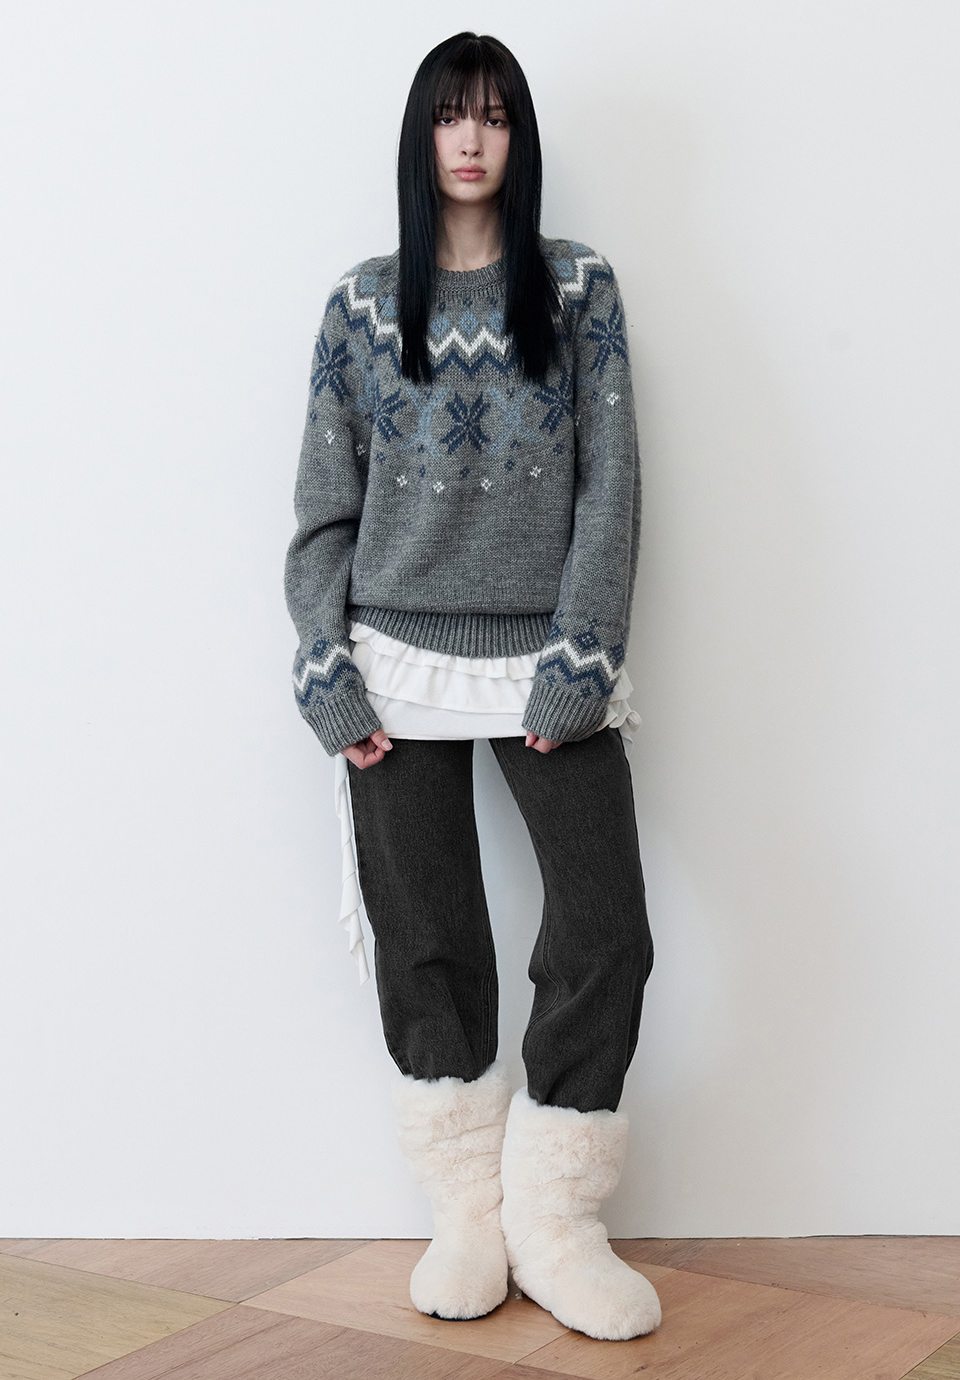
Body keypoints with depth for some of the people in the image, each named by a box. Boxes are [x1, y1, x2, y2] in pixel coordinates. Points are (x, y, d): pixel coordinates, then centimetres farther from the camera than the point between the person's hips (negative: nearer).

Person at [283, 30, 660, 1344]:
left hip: (547, 666, 0)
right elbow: (325, 507, 6)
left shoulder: (578, 288, 5)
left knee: (607, 929, -7)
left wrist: (579, 666, -9)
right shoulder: (363, 302, 7)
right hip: (401, 667, 1)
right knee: (428, 947, 3)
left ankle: (552, 1222, 8)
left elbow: (611, 486, 0)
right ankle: (468, 1214, 18)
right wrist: (330, 678, -3)